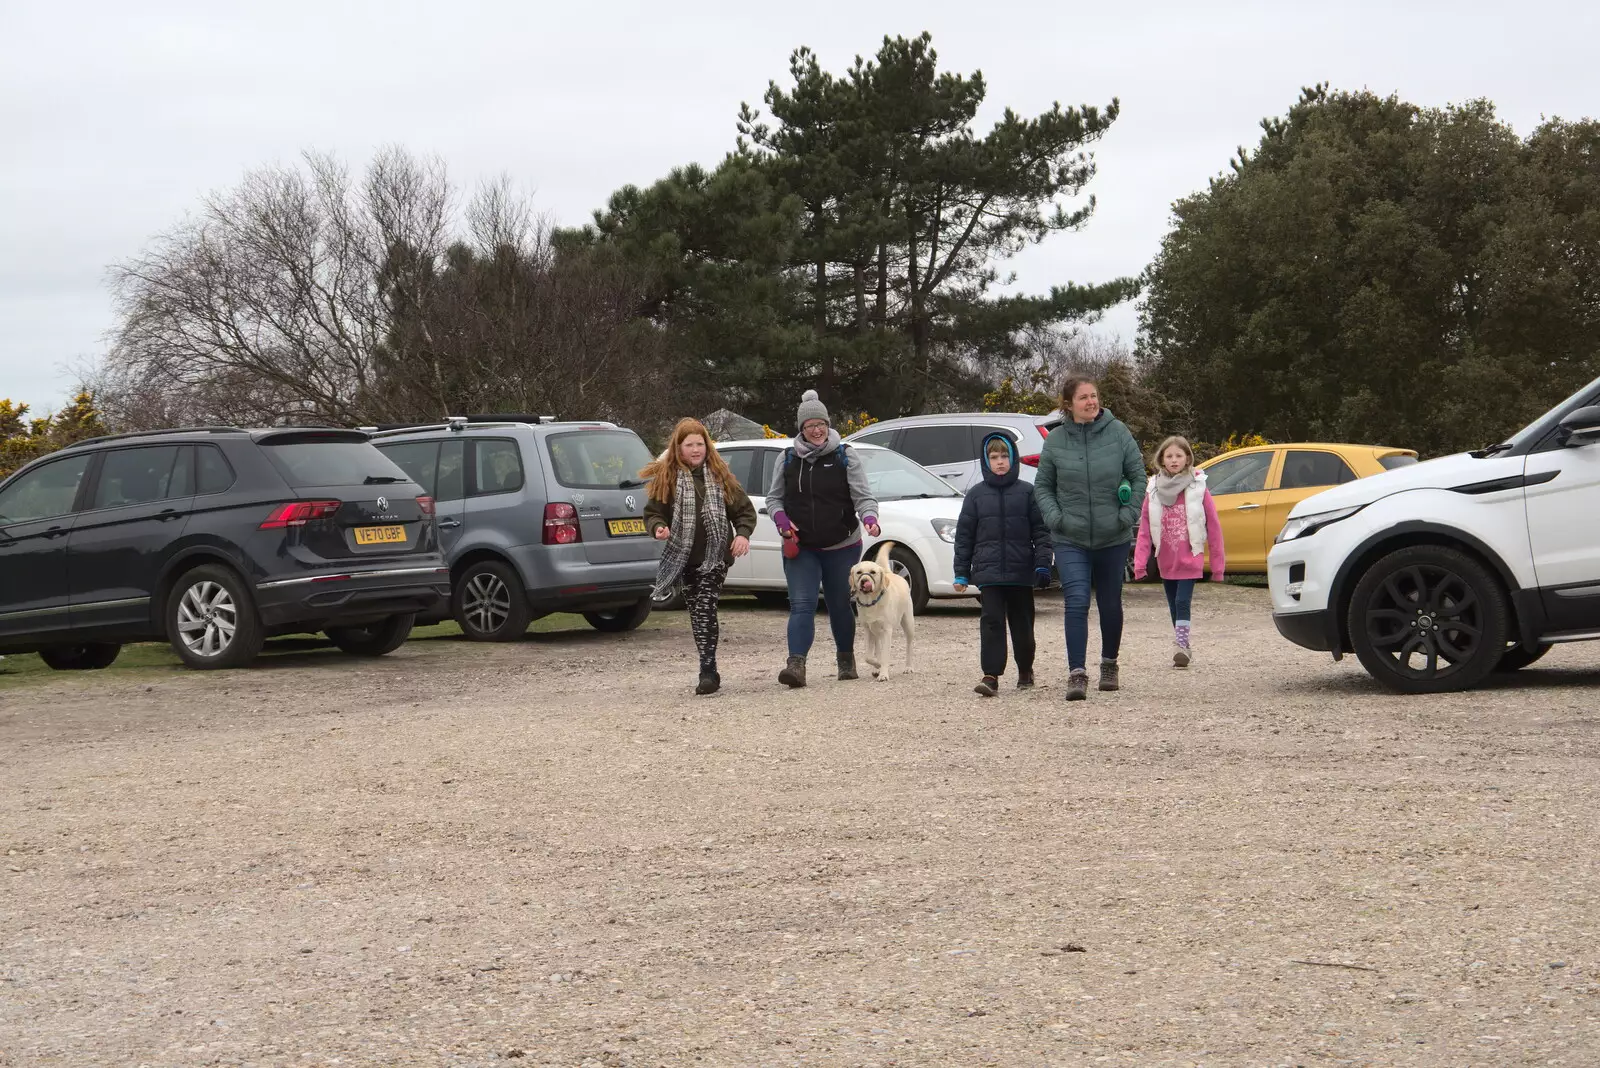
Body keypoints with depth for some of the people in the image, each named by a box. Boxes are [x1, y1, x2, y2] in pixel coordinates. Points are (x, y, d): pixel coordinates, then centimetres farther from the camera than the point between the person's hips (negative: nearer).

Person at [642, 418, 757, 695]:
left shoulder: (719, 475, 5)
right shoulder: (666, 478, 3)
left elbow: (744, 509, 10)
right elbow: (652, 512, 4)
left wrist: (743, 534, -7)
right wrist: (658, 528, -18)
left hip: (715, 555, -2)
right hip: (684, 556, 2)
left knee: (705, 609, -13)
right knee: (696, 611, 8)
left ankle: (708, 671, -15)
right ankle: (709, 670, 18)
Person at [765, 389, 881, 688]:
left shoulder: (845, 457, -1)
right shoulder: (788, 459, 5)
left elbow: (863, 495, -6)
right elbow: (773, 497, 13)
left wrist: (869, 518, -27)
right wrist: (781, 519, -8)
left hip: (842, 547, -1)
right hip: (800, 548, 1)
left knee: (840, 605, 12)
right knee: (801, 605, -12)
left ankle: (846, 658, 32)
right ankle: (796, 664, -24)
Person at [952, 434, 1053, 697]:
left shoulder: (1026, 492, 4)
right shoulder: (976, 494, 6)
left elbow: (1040, 531, 4)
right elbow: (964, 535, 8)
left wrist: (1042, 564, -6)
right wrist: (961, 573, 5)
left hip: (1021, 572, 0)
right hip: (988, 572, 0)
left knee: (1022, 623, 11)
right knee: (991, 621, -10)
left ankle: (1025, 671, 29)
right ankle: (991, 675, -12)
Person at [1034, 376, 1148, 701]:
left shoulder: (1117, 432, -4)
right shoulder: (1055, 440, -3)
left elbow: (1138, 476, 3)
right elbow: (1042, 486, 8)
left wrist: (1129, 514, -6)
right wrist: (1054, 517, -7)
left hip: (1114, 537, 1)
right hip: (1070, 540, -1)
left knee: (1111, 605, 14)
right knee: (1077, 603, -15)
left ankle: (1109, 665, 34)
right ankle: (1077, 674, -17)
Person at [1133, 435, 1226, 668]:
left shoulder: (1198, 488, -5)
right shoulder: (1155, 490, 3)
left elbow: (1213, 526, -3)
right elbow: (1145, 529, 0)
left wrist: (1218, 563, -4)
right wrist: (1140, 562, -9)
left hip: (1189, 559, -4)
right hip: (1166, 561, 4)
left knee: (1182, 602, -15)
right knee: (1174, 605, 11)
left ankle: (1181, 646, -14)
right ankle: (1183, 647, 23)